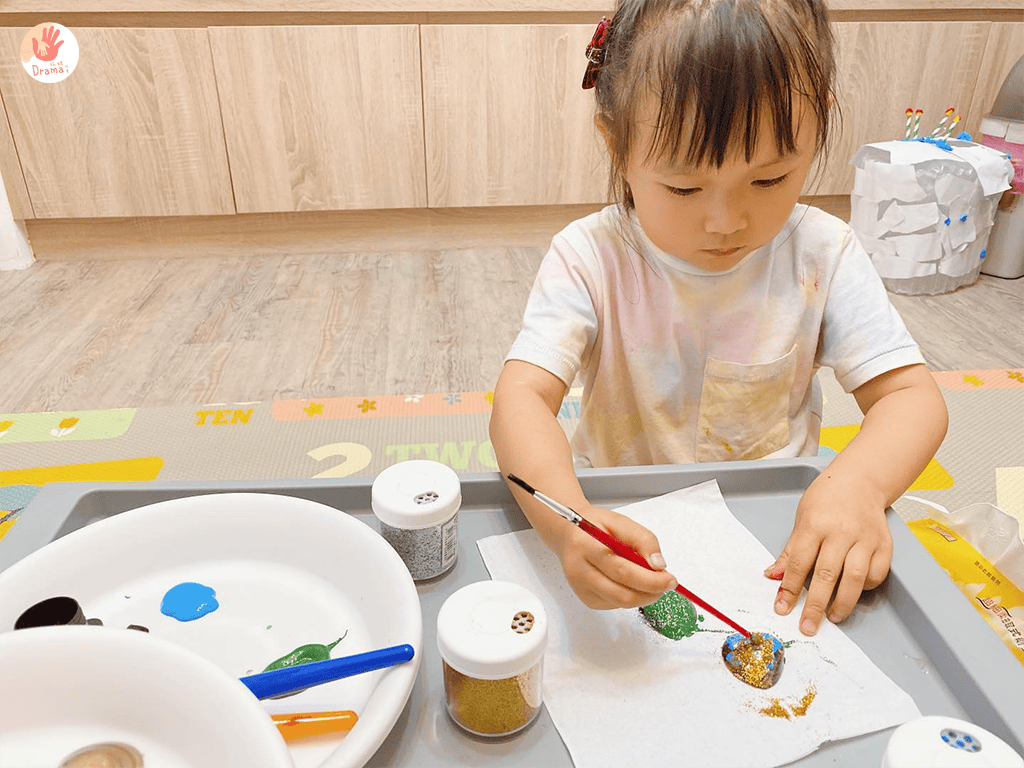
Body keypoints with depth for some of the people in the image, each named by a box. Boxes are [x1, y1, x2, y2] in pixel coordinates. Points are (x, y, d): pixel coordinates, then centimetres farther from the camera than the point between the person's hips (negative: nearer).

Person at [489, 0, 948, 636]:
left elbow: (911, 394, -8)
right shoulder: (591, 260, -17)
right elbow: (521, 398, -26)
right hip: (623, 527, -1)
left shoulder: (822, 254, -9)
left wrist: (857, 485, -30)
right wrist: (565, 516, -46)